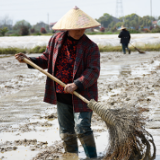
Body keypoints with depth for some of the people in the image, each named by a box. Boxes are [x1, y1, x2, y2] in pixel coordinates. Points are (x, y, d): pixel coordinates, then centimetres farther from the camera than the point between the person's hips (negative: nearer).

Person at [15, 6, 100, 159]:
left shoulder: (90, 47, -12)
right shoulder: (56, 39, 3)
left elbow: (93, 71, -20)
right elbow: (47, 59, 17)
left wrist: (76, 85, -32)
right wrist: (29, 60, 3)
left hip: (82, 95, -5)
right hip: (62, 95, 5)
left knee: (82, 129, -12)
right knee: (66, 132, 13)